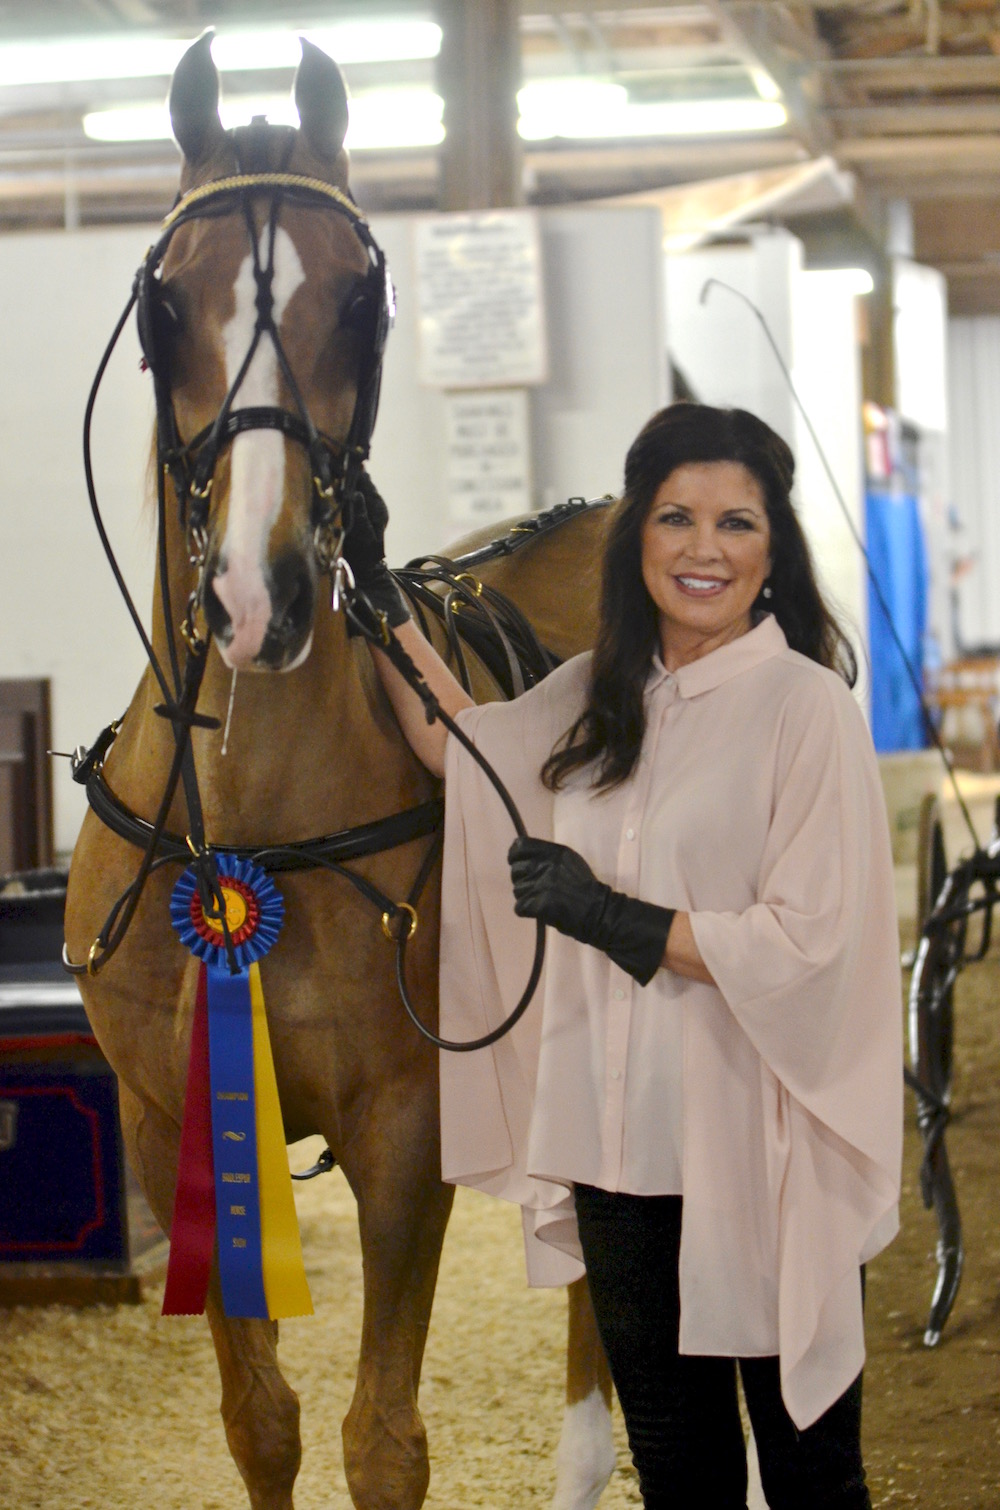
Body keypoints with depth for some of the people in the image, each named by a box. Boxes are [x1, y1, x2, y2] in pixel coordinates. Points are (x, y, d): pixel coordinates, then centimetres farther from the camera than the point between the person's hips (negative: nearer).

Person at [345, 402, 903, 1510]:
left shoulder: (807, 705, -11)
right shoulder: (599, 695, 8)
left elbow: (809, 943, -17)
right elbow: (459, 747, 26)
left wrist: (613, 917, -18)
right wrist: (379, 586, 22)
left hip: (759, 1159, -6)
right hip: (622, 1144, 6)